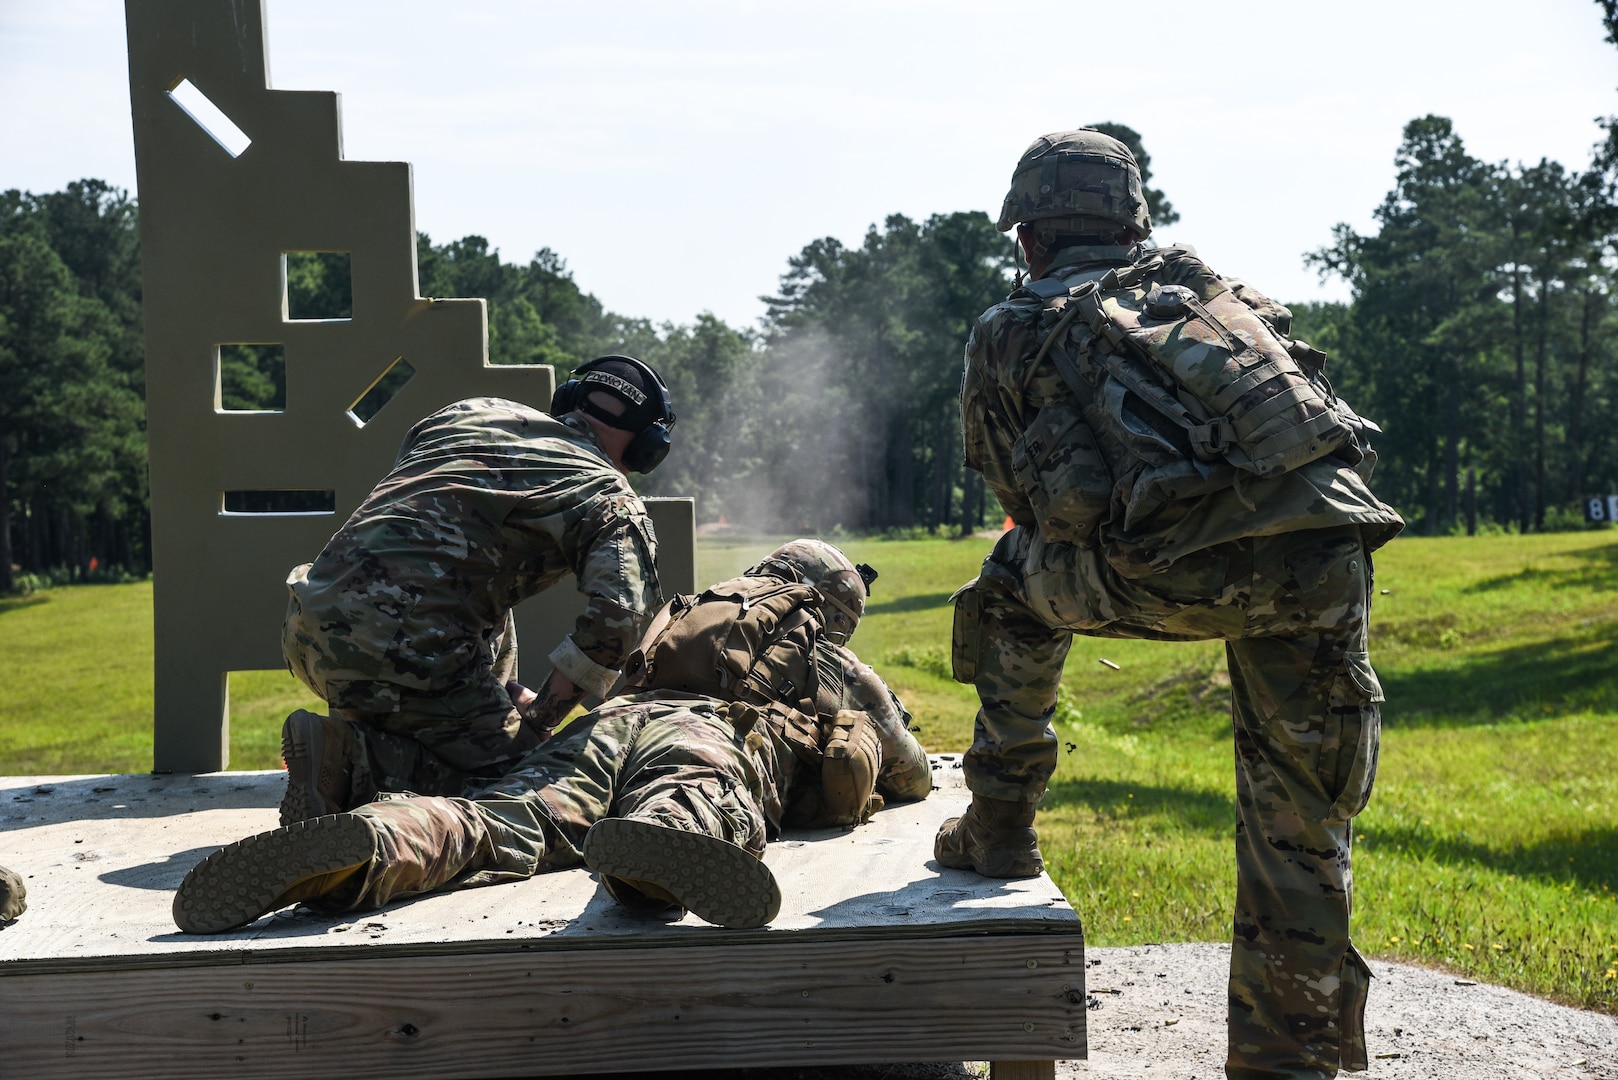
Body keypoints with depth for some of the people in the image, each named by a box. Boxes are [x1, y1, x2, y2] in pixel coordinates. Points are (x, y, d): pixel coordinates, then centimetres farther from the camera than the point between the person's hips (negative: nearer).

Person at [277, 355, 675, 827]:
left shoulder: (472, 411, 23)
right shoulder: (609, 496, 5)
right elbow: (617, 616, -13)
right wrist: (540, 718, -1)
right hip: (397, 646, -7)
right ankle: (351, 758, -12)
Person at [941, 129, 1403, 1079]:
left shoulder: (1010, 332, 22)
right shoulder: (1212, 283, 32)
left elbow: (1030, 501, 28)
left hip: (1182, 569, -3)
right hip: (1328, 544, 3)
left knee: (1016, 588, 28)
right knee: (1300, 816, 16)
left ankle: (1000, 829, 31)